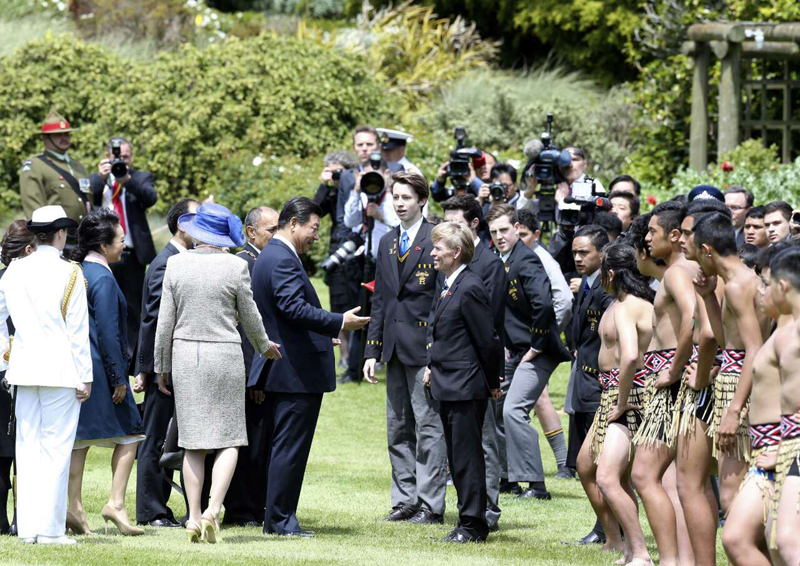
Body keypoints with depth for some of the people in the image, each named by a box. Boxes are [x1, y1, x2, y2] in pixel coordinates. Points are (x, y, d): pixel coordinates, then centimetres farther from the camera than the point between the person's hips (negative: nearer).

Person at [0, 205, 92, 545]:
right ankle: (50, 529, -5)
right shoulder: (69, 274, -7)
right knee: (55, 449, -3)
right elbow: (78, 330, -7)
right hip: (60, 370, -5)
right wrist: (85, 377, -3)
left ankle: (27, 528, 9)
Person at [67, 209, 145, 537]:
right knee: (129, 435, 1)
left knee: (79, 438, 9)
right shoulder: (103, 279, -15)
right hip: (99, 371, -8)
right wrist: (119, 379, -13)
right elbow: (108, 333, -17)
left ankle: (74, 508, 7)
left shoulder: (78, 273, 11)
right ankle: (116, 503, -5)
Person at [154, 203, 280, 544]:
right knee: (228, 438, 3)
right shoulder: (235, 267, -6)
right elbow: (250, 318, 4)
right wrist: (264, 346, 24)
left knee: (193, 442, 7)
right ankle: (213, 510, -14)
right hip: (225, 353, -2)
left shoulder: (176, 264, -2)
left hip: (185, 355, 2)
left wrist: (162, 367, 12)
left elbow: (165, 321, 2)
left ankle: (194, 518, 6)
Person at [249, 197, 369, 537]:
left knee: (279, 446, 14)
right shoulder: (282, 260, -17)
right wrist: (339, 323, -25)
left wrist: (323, 335, 27)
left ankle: (276, 517, 18)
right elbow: (295, 308, -27)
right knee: (290, 447, -7)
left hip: (278, 368, 11)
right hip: (297, 372, -11)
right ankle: (280, 519, -4)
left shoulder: (270, 257, 17)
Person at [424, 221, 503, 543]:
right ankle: (468, 521, 20)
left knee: (467, 457, -4)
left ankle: (473, 525, 2)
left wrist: (492, 383, -9)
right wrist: (433, 366, 12)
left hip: (465, 386, -10)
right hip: (448, 387, 10)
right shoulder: (450, 285, 12)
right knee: (456, 459, 13)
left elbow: (488, 340, -16)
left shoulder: (469, 289, -17)